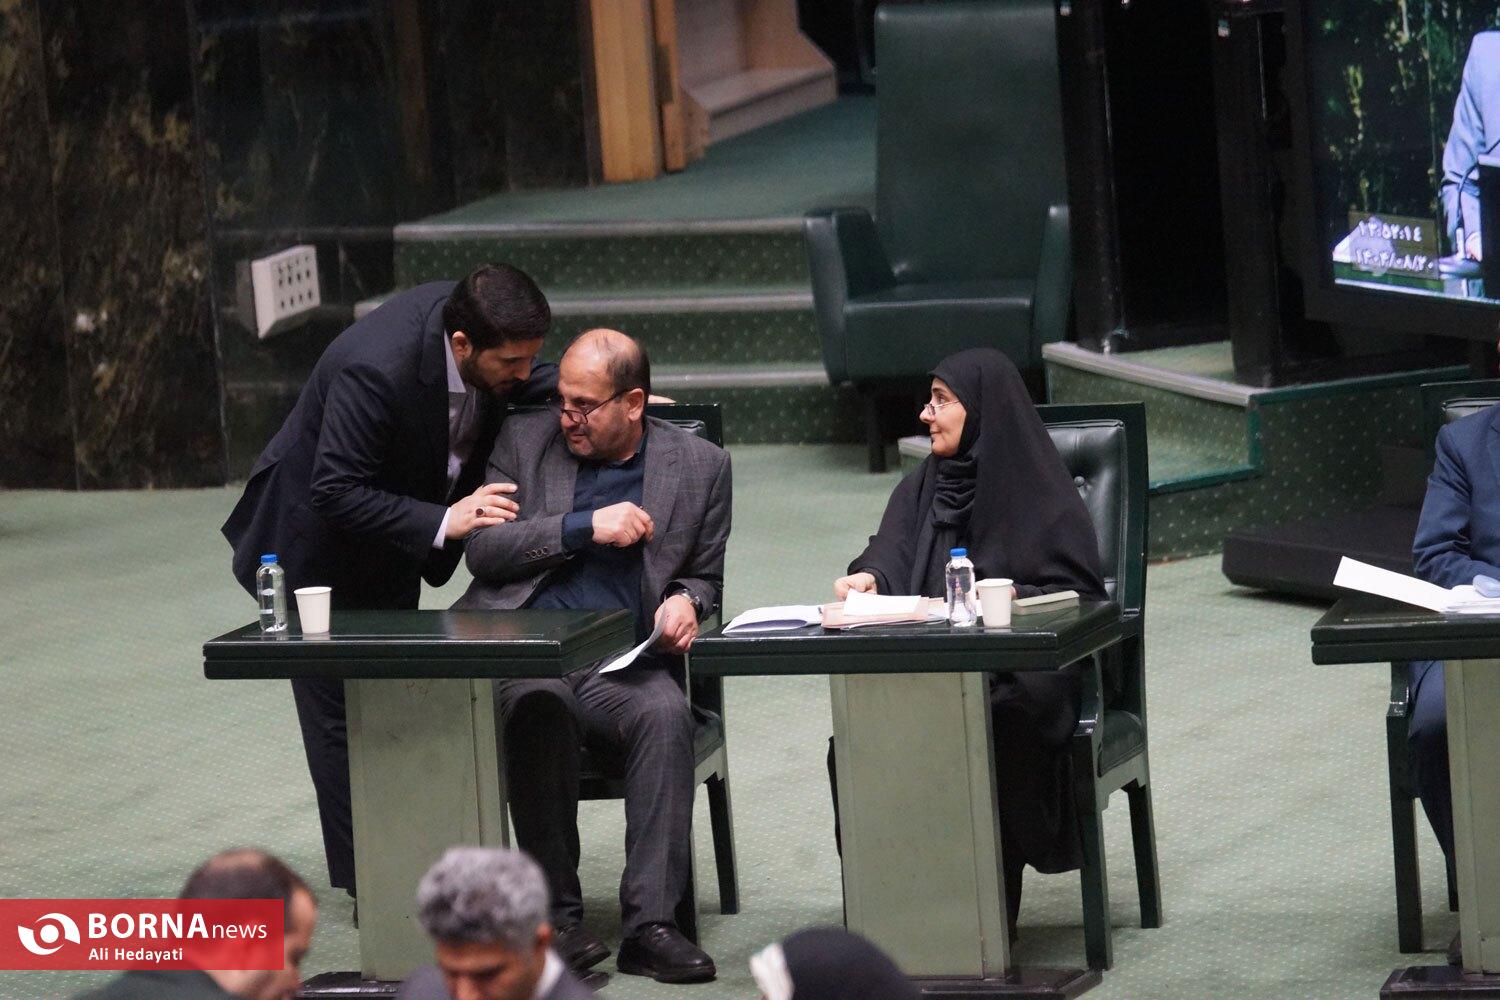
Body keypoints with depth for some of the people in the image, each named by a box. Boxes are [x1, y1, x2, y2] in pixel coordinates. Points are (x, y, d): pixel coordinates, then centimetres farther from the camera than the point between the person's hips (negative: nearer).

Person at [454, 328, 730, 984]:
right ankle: (555, 913, -29)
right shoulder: (524, 441, 13)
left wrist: (687, 602, 0)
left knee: (667, 715, -33)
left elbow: (707, 578, 25)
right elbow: (482, 549, 4)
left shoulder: (699, 466, 14)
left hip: (622, 667, 1)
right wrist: (586, 527, -7)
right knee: (539, 702, -36)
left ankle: (649, 924, -35)